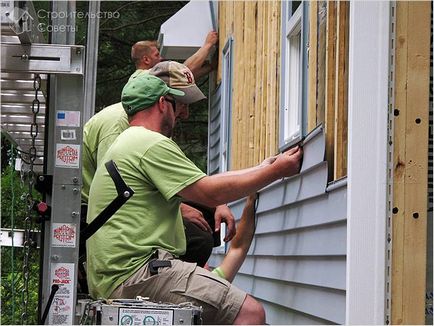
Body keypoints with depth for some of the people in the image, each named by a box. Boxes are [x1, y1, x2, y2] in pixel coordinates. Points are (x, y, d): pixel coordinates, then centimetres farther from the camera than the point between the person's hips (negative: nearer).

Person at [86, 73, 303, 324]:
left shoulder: (131, 143, 24)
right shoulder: (152, 144, -9)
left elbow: (202, 182, 24)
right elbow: (212, 193, -12)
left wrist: (266, 167, 24)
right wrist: (276, 172, -3)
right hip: (138, 269, -11)